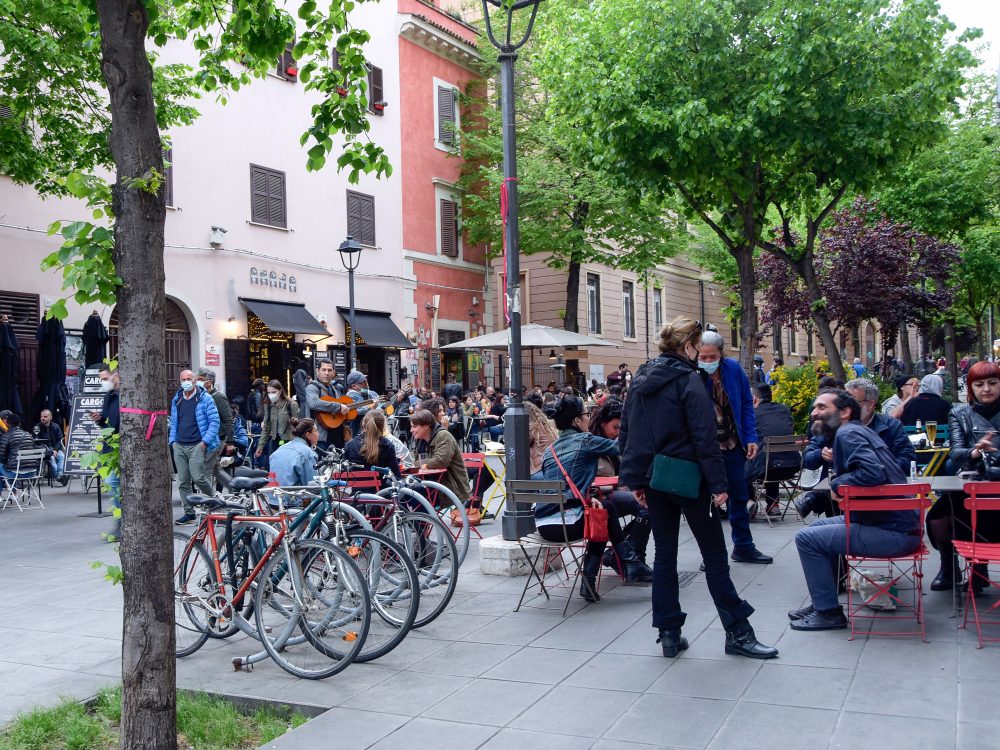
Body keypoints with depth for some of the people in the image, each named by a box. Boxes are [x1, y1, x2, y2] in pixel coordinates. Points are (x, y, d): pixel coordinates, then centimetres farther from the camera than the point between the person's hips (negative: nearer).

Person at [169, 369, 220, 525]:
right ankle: (189, 512, 12)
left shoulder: (205, 398, -2)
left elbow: (214, 421, -5)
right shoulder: (176, 400, 15)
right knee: (183, 481, 4)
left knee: (198, 477, -13)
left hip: (197, 445, -6)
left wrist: (205, 441, -12)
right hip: (179, 446, 6)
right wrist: (172, 440, 11)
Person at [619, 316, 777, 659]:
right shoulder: (689, 380, -12)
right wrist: (718, 483, -13)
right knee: (714, 555, 4)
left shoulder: (640, 379, 8)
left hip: (653, 479, 6)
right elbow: (705, 437, -17)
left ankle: (669, 634, 15)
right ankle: (737, 632, 10)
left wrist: (635, 479, 14)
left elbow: (626, 432, 10)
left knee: (664, 554, 12)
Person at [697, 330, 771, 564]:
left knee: (739, 496, 15)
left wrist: (750, 438, 0)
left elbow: (746, 404, 3)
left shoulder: (733, 369, -7)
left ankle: (743, 547, 30)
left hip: (733, 445, 4)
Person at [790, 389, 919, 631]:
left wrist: (837, 483, -14)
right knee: (818, 527, 21)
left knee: (807, 538, -7)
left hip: (894, 532, -10)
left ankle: (828, 612, 4)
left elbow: (873, 472, -28)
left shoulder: (847, 433, -13)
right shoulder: (860, 431, 17)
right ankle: (822, 602, 28)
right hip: (899, 522, 10)